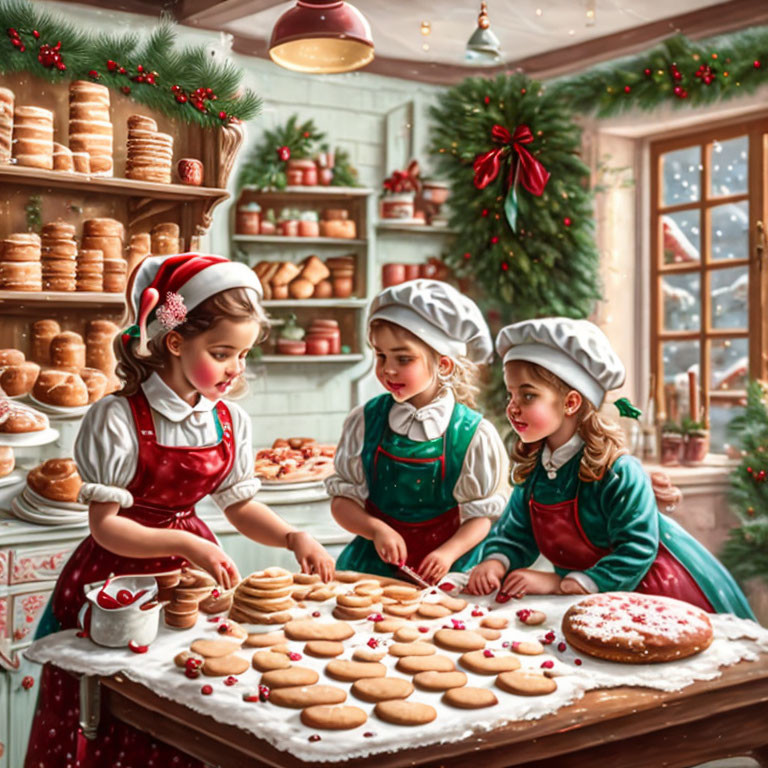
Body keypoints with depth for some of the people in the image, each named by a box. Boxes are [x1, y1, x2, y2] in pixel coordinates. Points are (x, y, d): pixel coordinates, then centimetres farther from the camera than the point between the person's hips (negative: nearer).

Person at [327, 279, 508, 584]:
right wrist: (377, 530, -15)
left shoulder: (475, 435, -6)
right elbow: (342, 498, 3)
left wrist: (448, 553, -17)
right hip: (372, 566, 2)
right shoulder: (365, 421, 1)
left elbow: (481, 514, -1)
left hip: (445, 571, -1)